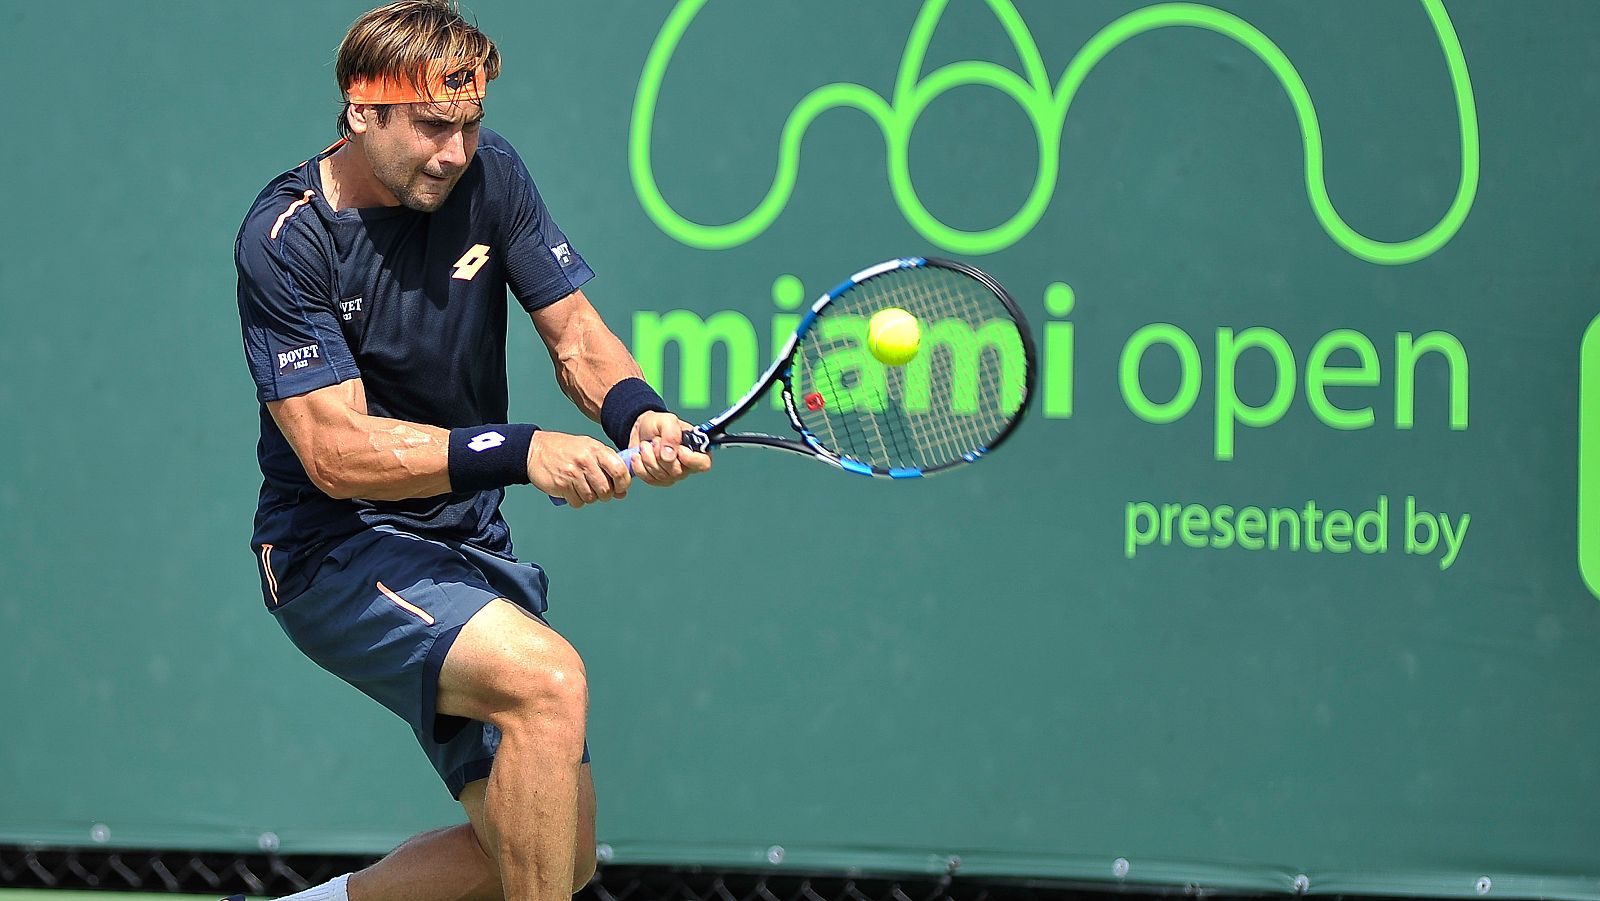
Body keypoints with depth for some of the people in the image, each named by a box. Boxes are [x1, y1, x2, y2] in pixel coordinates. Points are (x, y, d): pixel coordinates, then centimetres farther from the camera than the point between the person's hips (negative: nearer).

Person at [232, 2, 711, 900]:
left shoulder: (488, 173, -1)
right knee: (547, 676, -32)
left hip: (471, 548, 7)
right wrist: (522, 452, -34)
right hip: (336, 552, -7)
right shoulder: (285, 239, -17)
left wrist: (639, 415, -20)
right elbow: (335, 450, -24)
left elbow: (575, 333, 4)